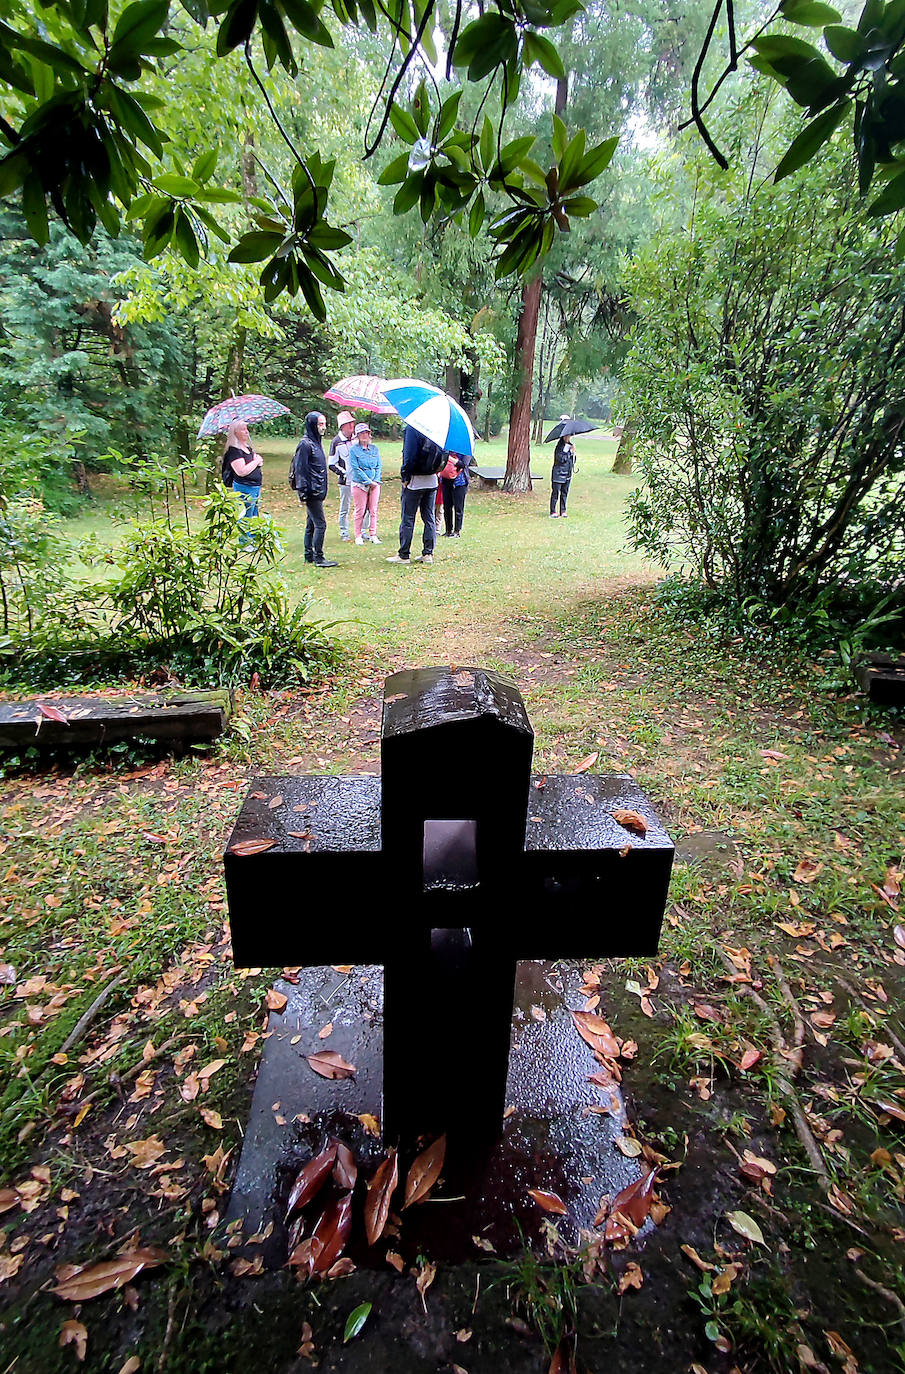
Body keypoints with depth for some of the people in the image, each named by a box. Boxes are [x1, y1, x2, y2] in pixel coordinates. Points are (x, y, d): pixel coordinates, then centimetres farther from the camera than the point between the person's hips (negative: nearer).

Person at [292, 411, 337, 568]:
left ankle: (309, 556, 19)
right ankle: (318, 558, -4)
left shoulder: (316, 442, 16)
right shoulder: (305, 444, -12)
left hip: (318, 491, 9)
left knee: (311, 524, 13)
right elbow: (300, 469, -15)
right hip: (311, 492, -9)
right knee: (320, 524, -9)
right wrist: (303, 494, -18)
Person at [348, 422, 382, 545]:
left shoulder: (374, 448, 11)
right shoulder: (353, 449, -2)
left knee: (373, 510, 4)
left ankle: (373, 535, 11)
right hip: (359, 484, -3)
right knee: (360, 511, -1)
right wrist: (369, 482, -11)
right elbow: (356, 468, -7)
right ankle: (358, 536, 7)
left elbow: (378, 466, 10)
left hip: (374, 484, 4)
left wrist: (376, 481, -4)